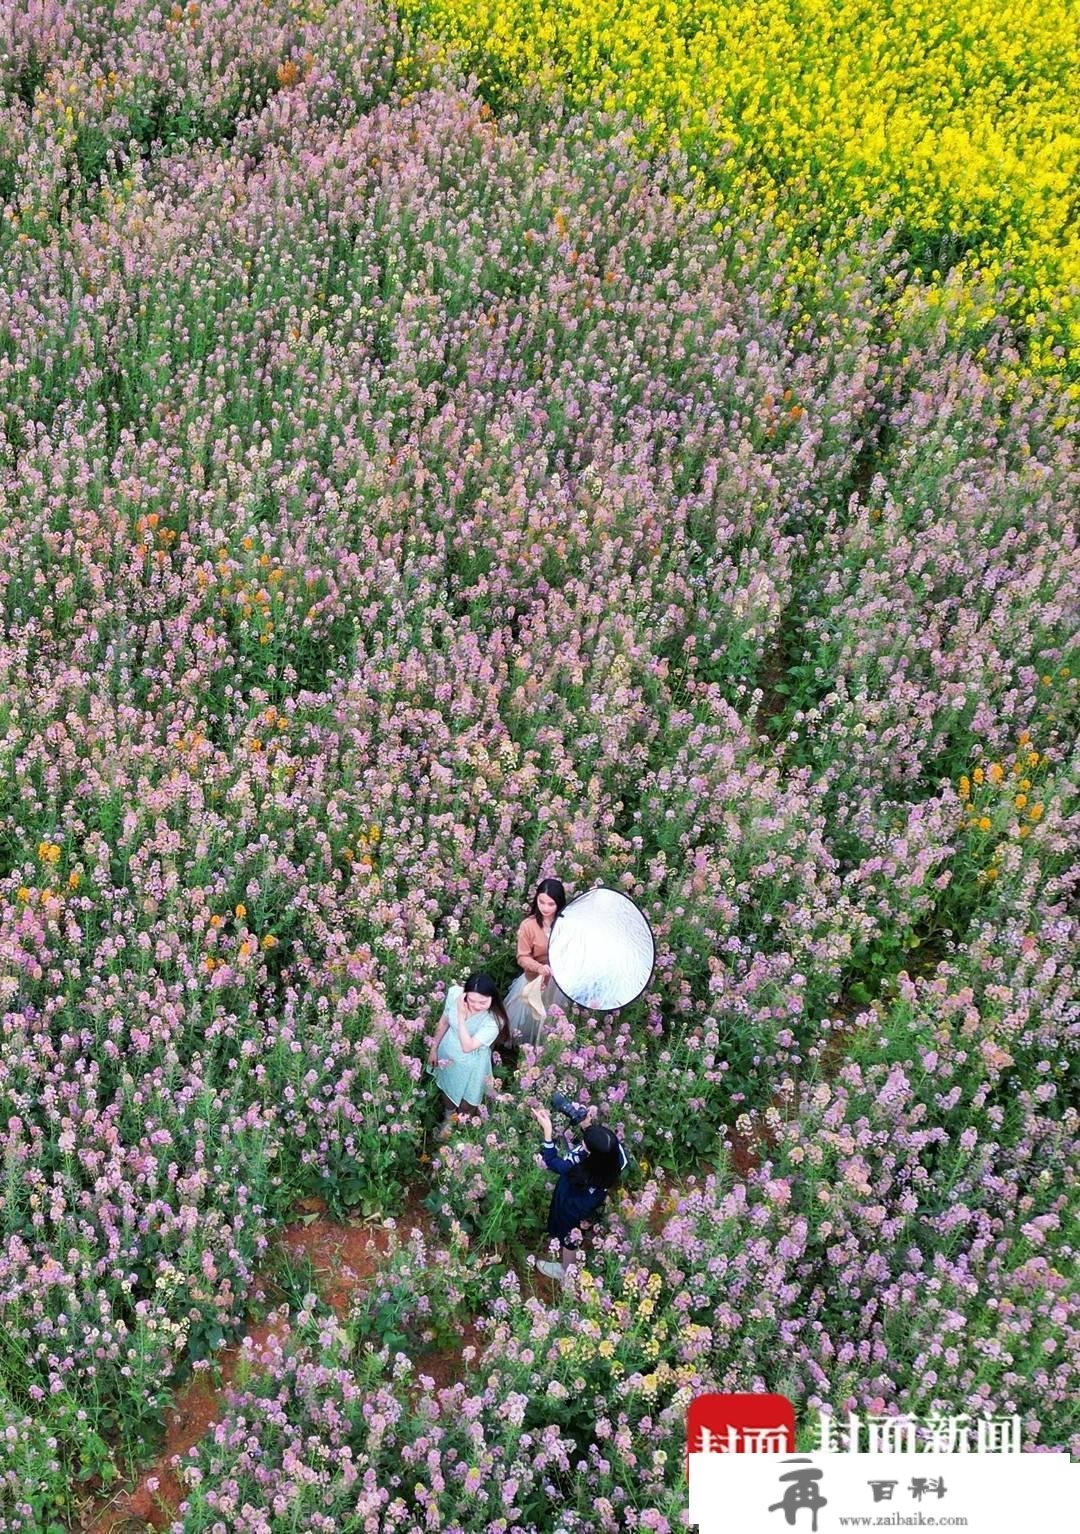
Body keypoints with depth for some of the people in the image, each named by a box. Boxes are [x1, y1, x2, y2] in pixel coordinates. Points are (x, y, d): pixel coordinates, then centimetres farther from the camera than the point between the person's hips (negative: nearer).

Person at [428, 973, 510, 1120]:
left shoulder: (495, 1020, -37)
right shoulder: (455, 993, -27)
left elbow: (467, 1046, -35)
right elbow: (444, 1022, -7)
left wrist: (461, 1015, -41)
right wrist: (434, 1048, 3)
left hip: (470, 1065, -4)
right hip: (447, 1053, 4)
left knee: (466, 1099, 23)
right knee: (447, 1088, 32)